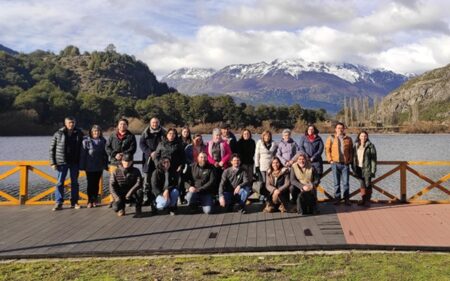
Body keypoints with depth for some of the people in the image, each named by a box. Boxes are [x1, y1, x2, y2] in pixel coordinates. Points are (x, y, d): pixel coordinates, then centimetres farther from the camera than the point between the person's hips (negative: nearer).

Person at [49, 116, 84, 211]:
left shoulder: (79, 134, 1)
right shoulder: (58, 134, -4)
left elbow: (82, 148, 8)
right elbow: (52, 149, -1)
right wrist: (53, 162, -6)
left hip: (75, 162, 2)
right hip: (62, 162, -2)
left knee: (74, 182, 9)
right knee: (60, 183, -1)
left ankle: (74, 202, 18)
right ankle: (58, 203, 5)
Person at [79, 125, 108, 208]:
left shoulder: (103, 141, 5)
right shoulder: (86, 141, -5)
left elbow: (105, 154, 10)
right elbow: (83, 154, -5)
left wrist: (106, 165, 8)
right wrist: (82, 166, -7)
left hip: (99, 167, 3)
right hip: (89, 167, -2)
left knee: (96, 184, 8)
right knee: (90, 184, 2)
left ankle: (95, 200, 16)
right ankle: (90, 201, 10)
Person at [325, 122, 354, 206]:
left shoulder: (348, 139, 8)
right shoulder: (331, 138, 4)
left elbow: (351, 151, 12)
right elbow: (327, 150, 4)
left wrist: (350, 160, 1)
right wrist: (330, 160, -5)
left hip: (345, 164, 1)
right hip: (335, 163, -1)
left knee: (346, 182, 1)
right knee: (336, 182, 5)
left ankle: (347, 199, 9)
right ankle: (337, 198, 13)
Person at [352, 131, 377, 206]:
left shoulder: (370, 146, -4)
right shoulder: (356, 145, 9)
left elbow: (373, 158, -7)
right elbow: (353, 157, 12)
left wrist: (373, 170, -12)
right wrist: (354, 168, 7)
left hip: (367, 168, -4)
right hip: (359, 168, 4)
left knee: (368, 184, 0)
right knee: (362, 184, 8)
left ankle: (368, 200, 9)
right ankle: (363, 199, 14)